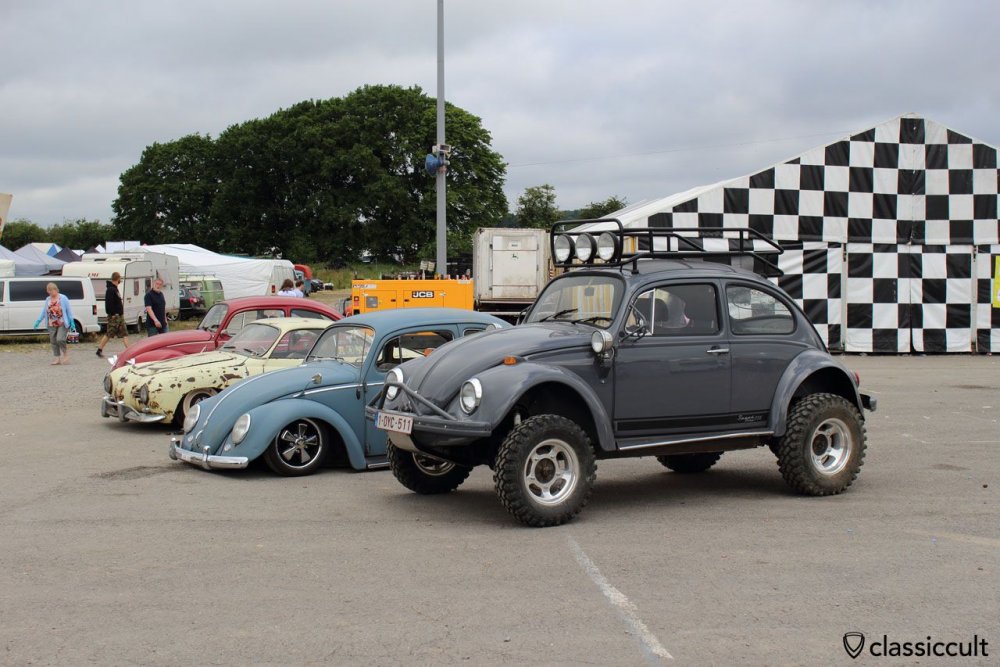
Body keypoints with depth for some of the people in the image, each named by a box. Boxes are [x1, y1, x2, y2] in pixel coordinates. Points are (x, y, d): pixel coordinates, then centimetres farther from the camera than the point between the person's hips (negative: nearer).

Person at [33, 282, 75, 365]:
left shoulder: (63, 298, -3)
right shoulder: (48, 300, 11)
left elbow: (69, 310, -2)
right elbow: (44, 311, 16)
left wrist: (72, 322, -7)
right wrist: (38, 321, 7)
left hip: (62, 324, -5)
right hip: (52, 325, 5)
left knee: (60, 339, -18)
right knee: (53, 341, 3)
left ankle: (65, 354, 3)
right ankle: (57, 358, 10)